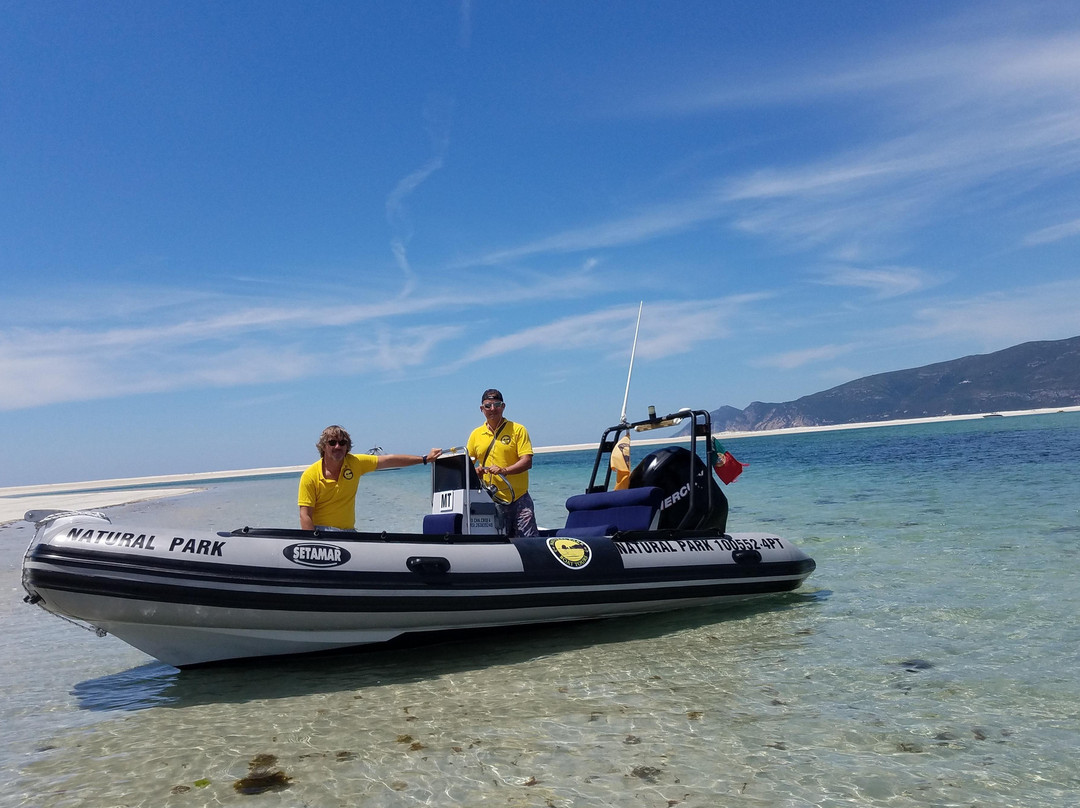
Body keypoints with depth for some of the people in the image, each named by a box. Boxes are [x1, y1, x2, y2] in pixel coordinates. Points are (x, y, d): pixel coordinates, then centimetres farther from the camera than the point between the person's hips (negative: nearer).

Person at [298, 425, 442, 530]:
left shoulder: (355, 463, 0)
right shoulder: (310, 476, -9)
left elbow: (389, 461, 8)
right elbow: (305, 514, -11)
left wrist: (425, 459, 10)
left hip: (348, 532, 4)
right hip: (319, 533, -4)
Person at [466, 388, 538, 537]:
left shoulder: (518, 430, 1)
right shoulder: (476, 434, 11)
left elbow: (527, 462, -7)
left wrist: (504, 470, -21)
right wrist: (475, 471, -6)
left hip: (519, 498, -2)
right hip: (491, 501, 2)